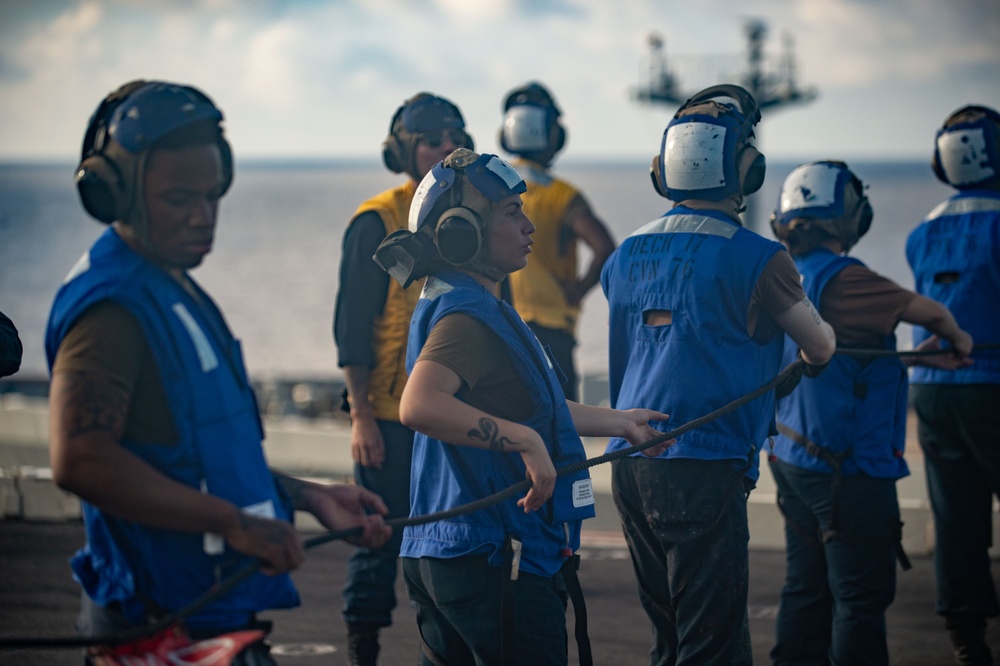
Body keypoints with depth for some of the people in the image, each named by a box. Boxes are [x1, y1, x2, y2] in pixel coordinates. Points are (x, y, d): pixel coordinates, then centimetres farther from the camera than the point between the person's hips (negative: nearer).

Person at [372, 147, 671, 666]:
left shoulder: (470, 307, 18)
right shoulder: (465, 314, -17)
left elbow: (530, 407, 30)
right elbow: (419, 406, -35)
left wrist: (621, 422, 38)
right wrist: (525, 441, -32)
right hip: (493, 561, -10)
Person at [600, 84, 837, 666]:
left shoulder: (627, 255, 11)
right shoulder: (755, 258, -8)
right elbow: (821, 345, 7)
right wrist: (815, 354, 29)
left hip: (630, 462, 7)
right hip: (704, 468, -7)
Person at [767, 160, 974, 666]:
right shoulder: (839, 279, -20)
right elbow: (926, 310, -22)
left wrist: (918, 357, 12)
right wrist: (955, 338, 0)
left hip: (794, 461, 9)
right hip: (848, 469, -9)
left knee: (807, 590, 14)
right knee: (862, 596, -2)